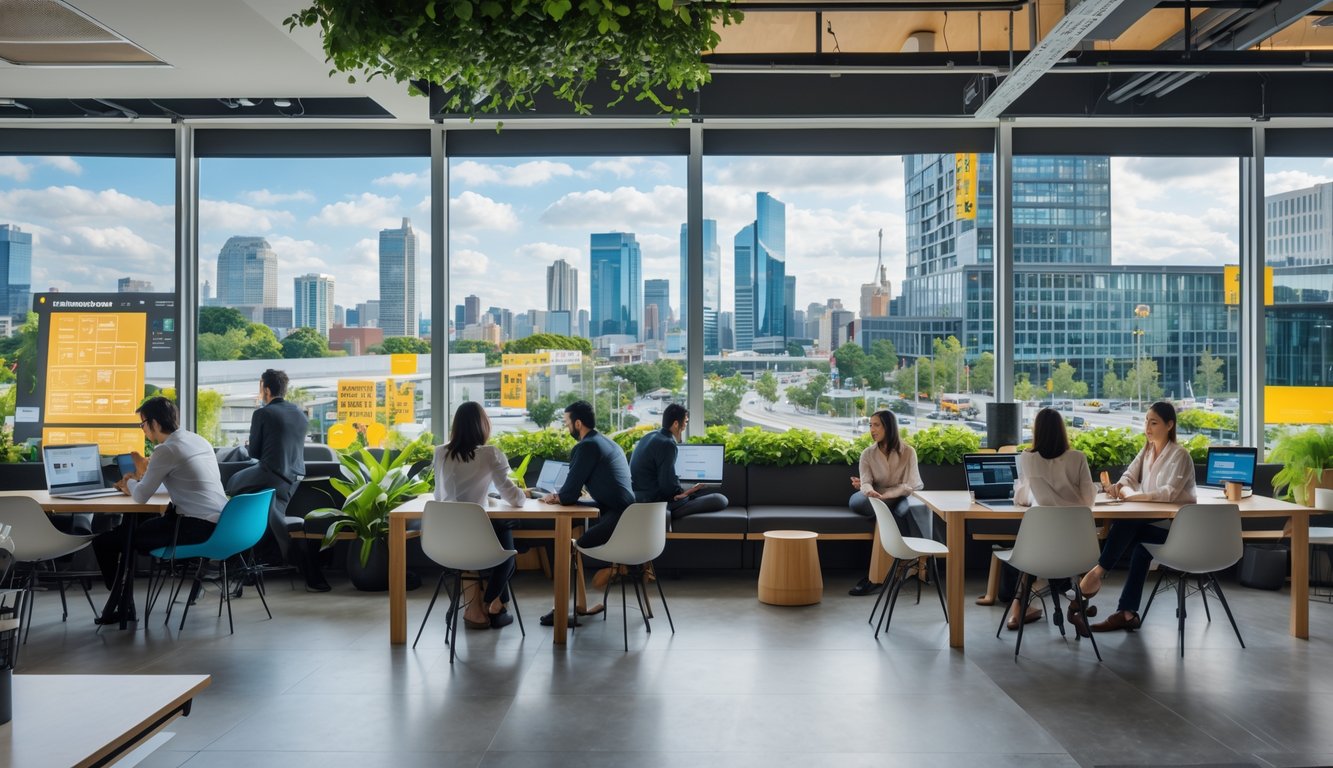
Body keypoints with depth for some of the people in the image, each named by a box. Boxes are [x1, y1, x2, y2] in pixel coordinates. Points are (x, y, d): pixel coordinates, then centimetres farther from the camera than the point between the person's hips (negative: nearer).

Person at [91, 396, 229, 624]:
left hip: (197, 527, -9)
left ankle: (122, 605, 16)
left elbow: (141, 496, -7)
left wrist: (130, 482, 14)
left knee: (105, 542, 0)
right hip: (220, 524, 9)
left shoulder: (166, 450, -11)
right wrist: (145, 475, 27)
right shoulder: (199, 441, 15)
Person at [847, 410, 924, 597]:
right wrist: (869, 491, -39)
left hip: (900, 498, -2)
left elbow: (908, 487, -13)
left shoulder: (907, 452, -7)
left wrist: (882, 495, -26)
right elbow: (866, 483, -14)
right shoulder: (868, 454, -1)